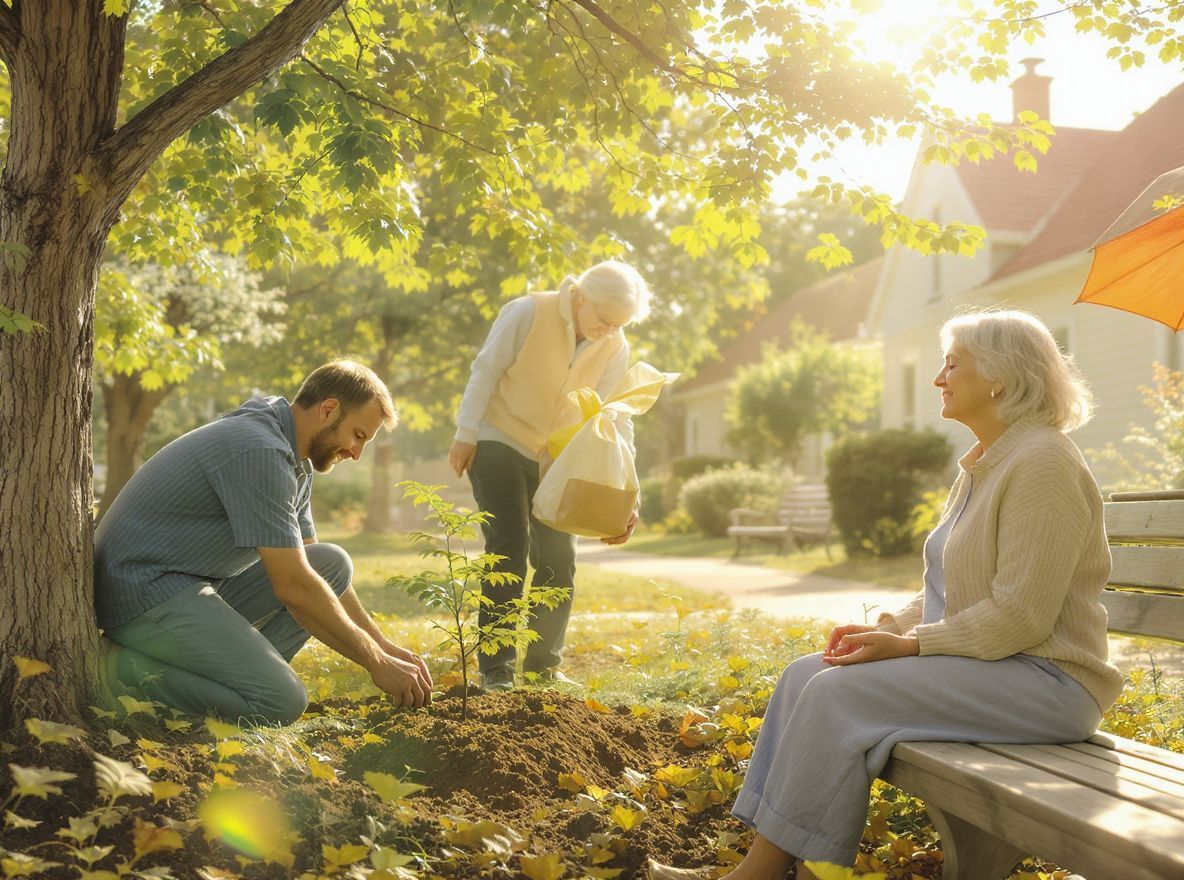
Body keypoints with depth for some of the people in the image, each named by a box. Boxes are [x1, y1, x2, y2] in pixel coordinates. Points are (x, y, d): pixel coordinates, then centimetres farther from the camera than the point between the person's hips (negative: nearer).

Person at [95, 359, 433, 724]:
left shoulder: (293, 464, 12)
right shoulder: (260, 451, -20)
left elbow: (317, 569, 20)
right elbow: (294, 587, -22)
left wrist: (384, 646, 11)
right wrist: (376, 663, -14)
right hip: (145, 591, -10)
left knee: (333, 564, 4)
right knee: (282, 701, -24)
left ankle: (225, 672, -3)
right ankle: (127, 670, -10)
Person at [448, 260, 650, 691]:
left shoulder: (615, 350, -7)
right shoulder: (528, 313, -19)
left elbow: (615, 422, -7)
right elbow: (485, 373, -13)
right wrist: (465, 436, -13)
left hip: (554, 458, 5)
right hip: (498, 445, -5)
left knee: (559, 559, 2)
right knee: (509, 550, -13)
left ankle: (544, 664, 17)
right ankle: (496, 668, -7)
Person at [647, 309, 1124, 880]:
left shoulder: (1042, 462, -16)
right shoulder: (977, 468, 15)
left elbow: (1020, 615, -22)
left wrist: (908, 645, -18)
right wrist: (888, 628, 2)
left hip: (1042, 679, -9)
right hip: (981, 657, 10)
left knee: (840, 693, -22)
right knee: (804, 676, -4)